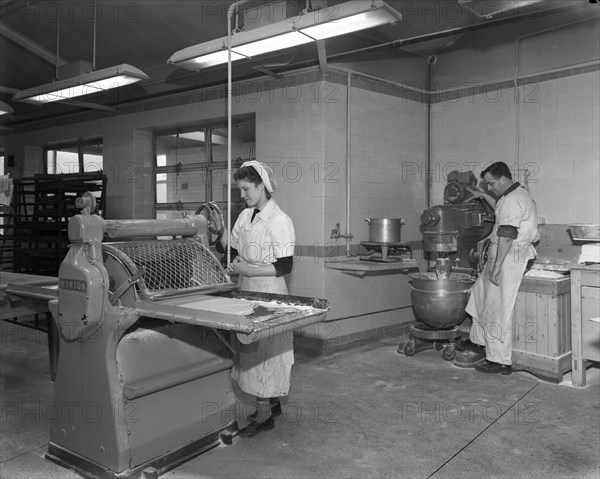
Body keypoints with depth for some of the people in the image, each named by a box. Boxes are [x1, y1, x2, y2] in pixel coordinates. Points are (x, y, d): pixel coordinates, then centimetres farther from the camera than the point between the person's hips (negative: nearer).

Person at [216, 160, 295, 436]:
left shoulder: (279, 221, -14)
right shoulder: (245, 217, 9)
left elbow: (284, 266, -17)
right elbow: (232, 252, 15)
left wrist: (248, 270, -21)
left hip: (269, 294, -8)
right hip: (247, 292, 8)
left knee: (263, 349, -1)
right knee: (252, 349, 14)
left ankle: (264, 414, 11)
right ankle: (271, 403, 30)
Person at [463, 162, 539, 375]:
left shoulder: (512, 200, -20)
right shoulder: (518, 194, 15)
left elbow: (507, 236, -25)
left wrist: (496, 266, -25)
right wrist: (483, 196, 32)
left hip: (508, 257, -11)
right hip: (510, 254, 11)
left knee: (497, 309, -4)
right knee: (480, 293, 21)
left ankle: (500, 362, 4)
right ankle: (480, 340, 32)